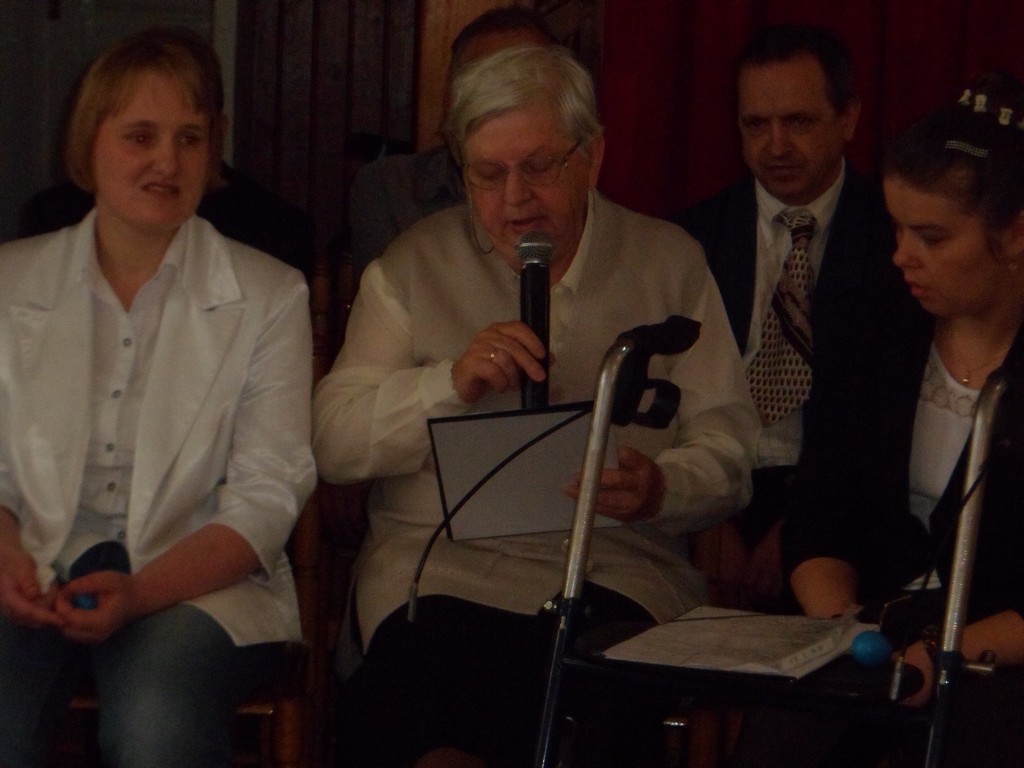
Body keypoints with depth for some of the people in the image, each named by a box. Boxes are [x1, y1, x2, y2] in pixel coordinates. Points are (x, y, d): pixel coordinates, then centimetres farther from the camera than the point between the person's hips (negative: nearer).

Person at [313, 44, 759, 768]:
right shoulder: (416, 265, 12)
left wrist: (659, 488, -15)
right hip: (438, 561, 0)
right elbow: (334, 441, 4)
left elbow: (728, 450, 8)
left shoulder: (670, 261, 12)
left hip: (615, 566, 0)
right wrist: (451, 381, -12)